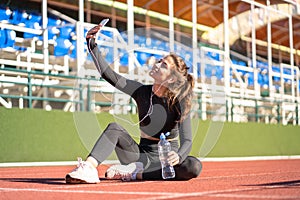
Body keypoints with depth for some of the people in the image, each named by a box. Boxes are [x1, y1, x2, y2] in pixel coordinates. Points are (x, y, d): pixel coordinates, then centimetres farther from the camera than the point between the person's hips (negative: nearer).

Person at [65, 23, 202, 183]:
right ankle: (88, 169, -43)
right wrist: (92, 45, -15)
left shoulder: (179, 103, -12)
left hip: (165, 158, -2)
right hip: (143, 155, 3)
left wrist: (178, 156, -42)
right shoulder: (142, 91, -1)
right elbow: (109, 75, -6)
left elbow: (187, 140, -20)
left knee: (194, 167, -34)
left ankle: (135, 173, -30)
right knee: (114, 128, -21)